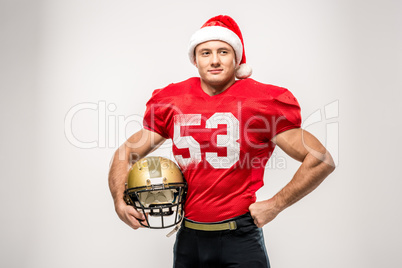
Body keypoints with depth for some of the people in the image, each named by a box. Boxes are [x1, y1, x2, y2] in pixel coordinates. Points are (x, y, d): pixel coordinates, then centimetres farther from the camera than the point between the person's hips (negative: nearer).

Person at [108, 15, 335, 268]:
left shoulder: (263, 102, -7)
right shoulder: (171, 102, 3)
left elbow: (322, 161, -7)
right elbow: (127, 152, 13)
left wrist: (275, 205, -8)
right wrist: (120, 201, -3)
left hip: (239, 239, -3)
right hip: (187, 238, 4)